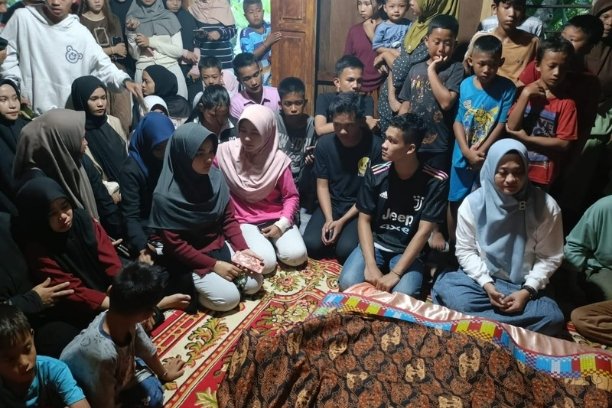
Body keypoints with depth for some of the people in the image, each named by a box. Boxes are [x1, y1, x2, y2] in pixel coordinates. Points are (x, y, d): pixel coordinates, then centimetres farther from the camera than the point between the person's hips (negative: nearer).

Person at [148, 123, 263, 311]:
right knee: (229, 297, -16)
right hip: (188, 259, -5)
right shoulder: (166, 197, -24)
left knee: (254, 283, -4)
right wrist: (214, 265, -20)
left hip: (219, 246, 5)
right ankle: (187, 286, 8)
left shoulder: (215, 177, -9)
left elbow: (229, 219, 1)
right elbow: (175, 245, -19)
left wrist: (243, 249, -12)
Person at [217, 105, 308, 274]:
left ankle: (271, 240, 10)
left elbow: (291, 197, -2)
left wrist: (281, 224, -15)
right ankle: (260, 242, 10)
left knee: (296, 255, -20)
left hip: (275, 218, 1)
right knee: (266, 263, -23)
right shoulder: (225, 152, -8)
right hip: (244, 221, -1)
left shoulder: (278, 160, -9)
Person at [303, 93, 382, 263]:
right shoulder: (324, 144, -5)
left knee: (345, 250, -26)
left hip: (360, 209, -3)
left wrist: (342, 221, -17)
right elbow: (322, 186, -2)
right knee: (311, 244, -20)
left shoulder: (376, 146, -15)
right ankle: (333, 236, 11)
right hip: (331, 204, 3)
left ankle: (346, 233, 7)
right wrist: (329, 219, -17)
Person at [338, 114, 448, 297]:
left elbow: (423, 232, -14)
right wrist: (371, 265, -18)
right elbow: (364, 220, -4)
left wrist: (395, 273, -21)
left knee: (404, 294, -30)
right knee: (347, 283, -24)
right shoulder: (375, 174, -7)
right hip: (375, 243, 2)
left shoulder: (436, 181, -13)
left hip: (408, 250, -1)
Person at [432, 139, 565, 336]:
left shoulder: (546, 207, -8)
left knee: (552, 318, -28)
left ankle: (479, 319, -17)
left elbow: (549, 258, -3)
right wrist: (487, 284, -16)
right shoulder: (473, 203, -7)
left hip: (523, 286, 1)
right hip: (481, 279, -1)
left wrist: (527, 291, -16)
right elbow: (465, 251, -2)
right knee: (445, 289, -31)